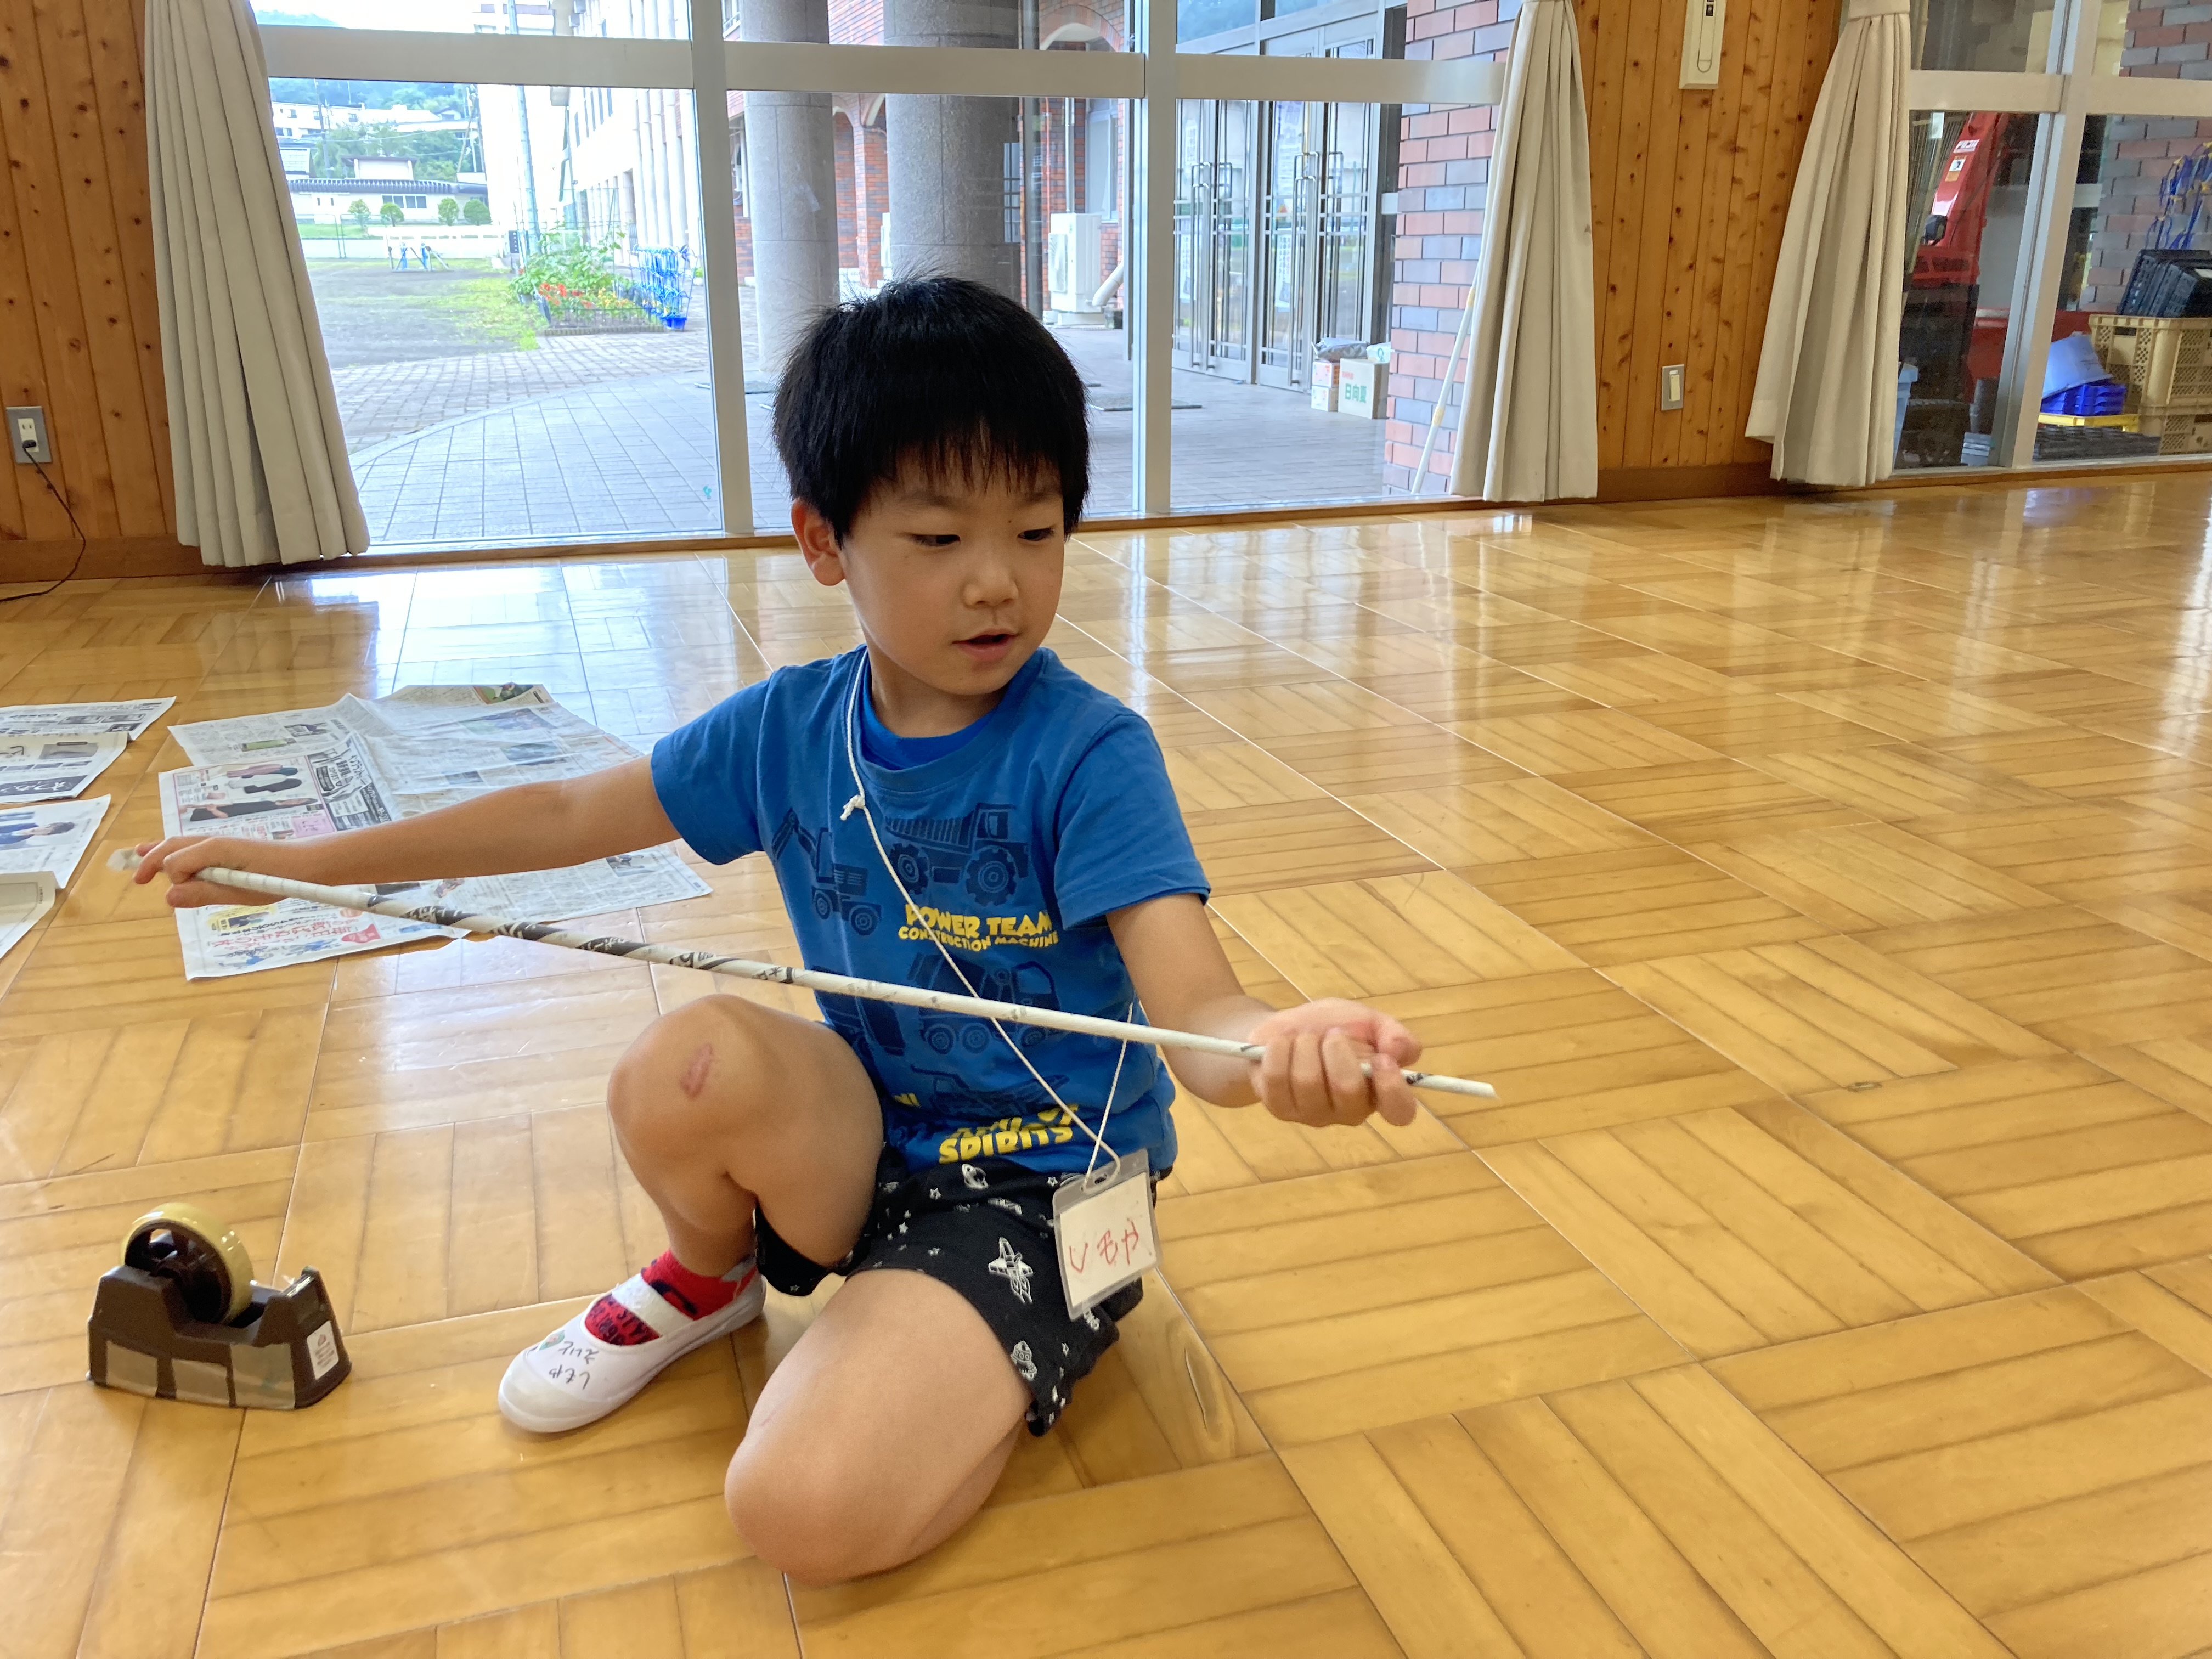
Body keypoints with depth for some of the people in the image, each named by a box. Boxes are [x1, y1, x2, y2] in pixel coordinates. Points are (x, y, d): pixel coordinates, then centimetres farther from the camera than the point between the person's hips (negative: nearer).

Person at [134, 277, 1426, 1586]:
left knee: (807, 1512, -25)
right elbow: (567, 816, 9)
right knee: (687, 1067, -27)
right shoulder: (788, 728, -3)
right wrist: (295, 862, 9)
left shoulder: (1090, 754, -20)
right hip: (869, 1137, 5)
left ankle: (987, 1373, 10)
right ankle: (711, 1279, 8)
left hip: (1044, 1180, -5)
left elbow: (1196, 1012, -30)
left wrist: (1284, 1047, -55)